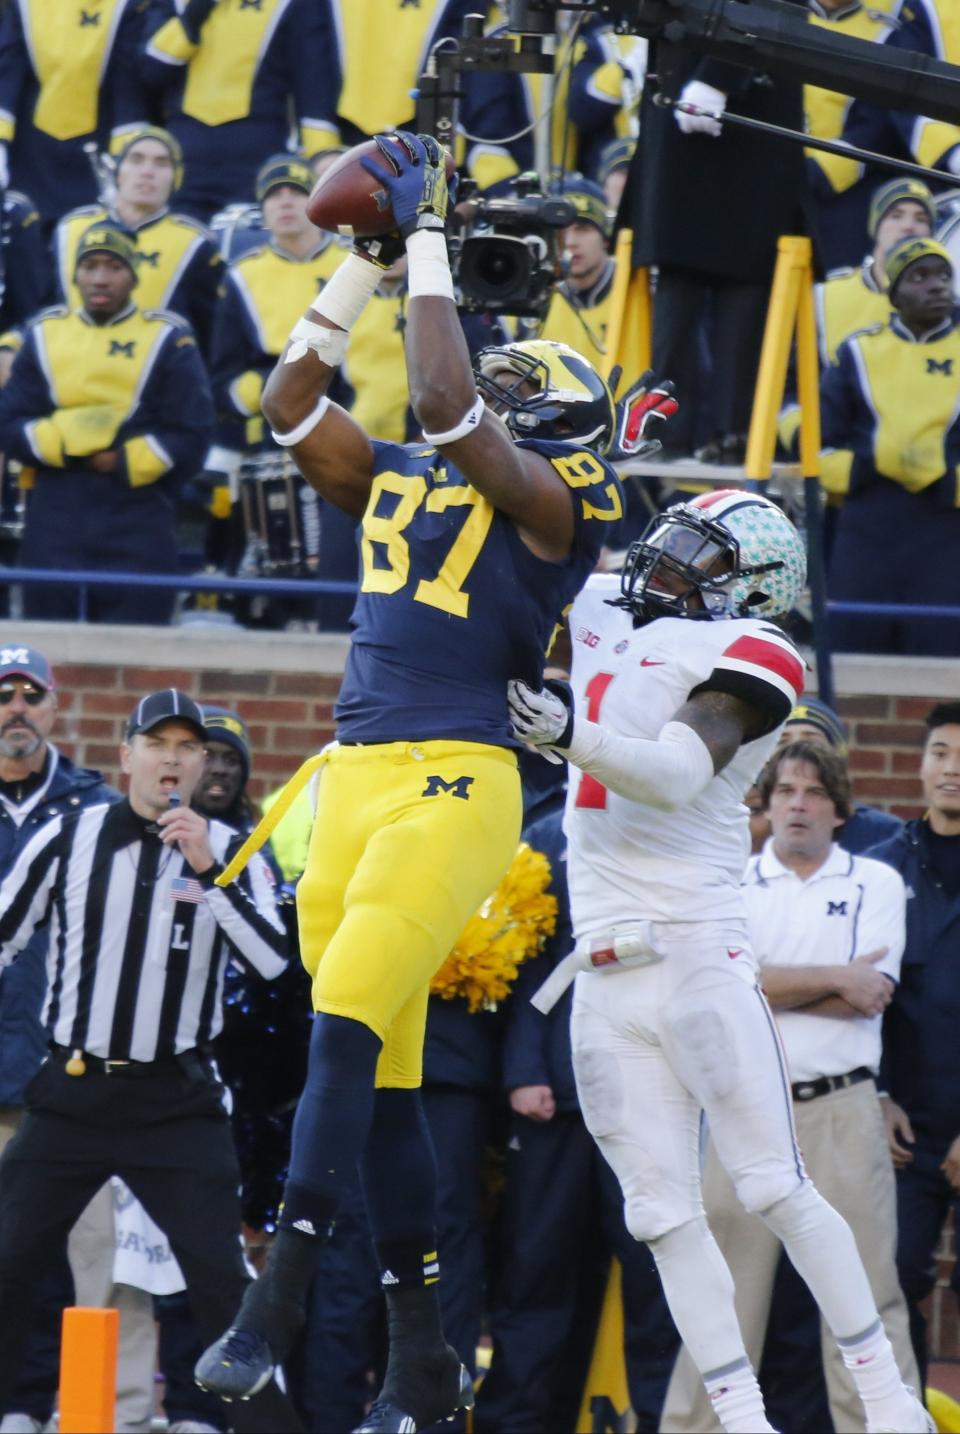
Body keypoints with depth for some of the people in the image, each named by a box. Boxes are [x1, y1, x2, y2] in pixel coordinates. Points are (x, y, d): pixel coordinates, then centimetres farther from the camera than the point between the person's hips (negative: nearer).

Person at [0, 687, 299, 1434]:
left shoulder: (230, 850, 0)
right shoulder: (68, 837, 0)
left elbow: (272, 959, -12)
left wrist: (207, 871, -21)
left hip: (177, 1100, -1)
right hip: (71, 1092, 1)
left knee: (221, 1279, -6)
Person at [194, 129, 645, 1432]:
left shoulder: (549, 500, -2)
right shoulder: (396, 484, 20)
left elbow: (445, 403, -13)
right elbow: (292, 399, 21)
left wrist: (430, 241, -5)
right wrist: (369, 258, 19)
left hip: (452, 784, -8)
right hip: (354, 778, 8)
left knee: (348, 1027, -20)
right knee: (384, 1078, 6)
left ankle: (277, 1299, -25)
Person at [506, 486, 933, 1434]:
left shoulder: (743, 656, -6)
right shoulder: (601, 609, 15)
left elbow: (677, 776, -22)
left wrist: (572, 735, -37)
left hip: (697, 955, -7)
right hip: (604, 982, 7)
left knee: (776, 1191, -7)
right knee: (665, 1216, 1)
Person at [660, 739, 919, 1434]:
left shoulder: (875, 883, 7)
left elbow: (871, 996, -6)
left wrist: (770, 986, -6)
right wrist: (833, 979, -9)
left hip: (841, 1109, -1)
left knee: (864, 1290, -3)